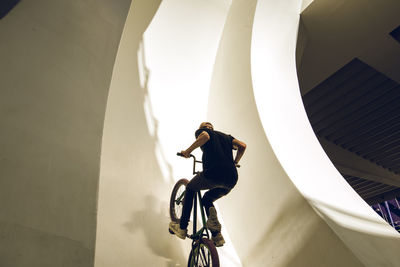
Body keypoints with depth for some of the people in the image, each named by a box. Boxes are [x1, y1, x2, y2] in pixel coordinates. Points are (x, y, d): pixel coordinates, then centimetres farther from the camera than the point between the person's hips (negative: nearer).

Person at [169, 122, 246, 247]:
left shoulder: (200, 131, 16)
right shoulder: (225, 136, 30)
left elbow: (205, 136, -9)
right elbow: (242, 145, 17)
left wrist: (188, 151, 1)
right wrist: (234, 163, 31)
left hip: (214, 173, -5)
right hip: (231, 181, 5)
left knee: (190, 188, 24)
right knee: (207, 199, 29)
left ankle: (182, 228, 23)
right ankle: (217, 236, 18)